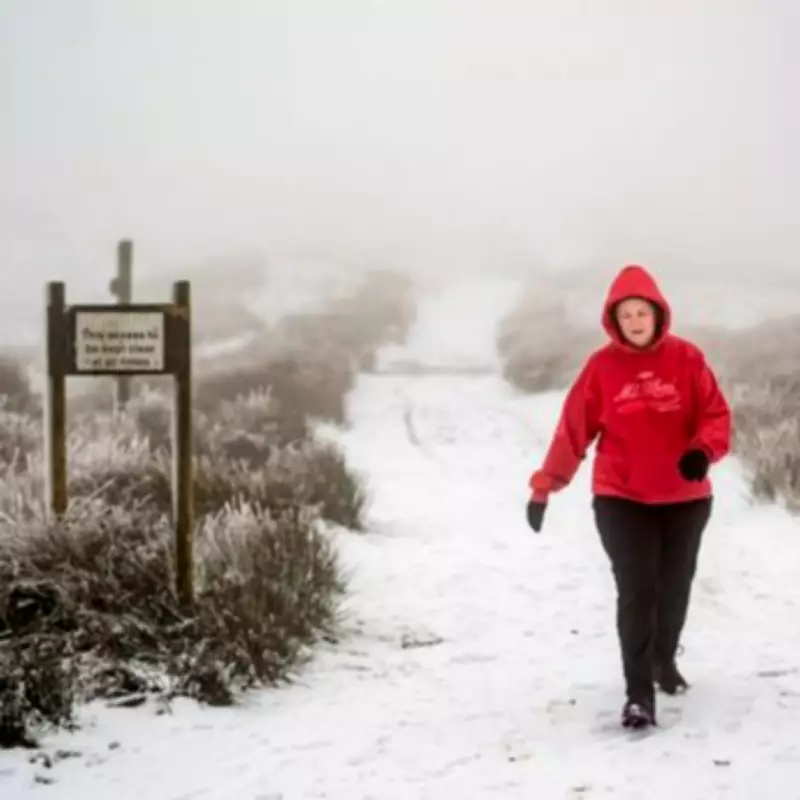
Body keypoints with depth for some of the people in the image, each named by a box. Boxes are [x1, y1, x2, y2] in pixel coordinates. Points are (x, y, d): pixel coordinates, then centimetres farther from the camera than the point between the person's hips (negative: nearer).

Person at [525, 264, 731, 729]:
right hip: (621, 500, -2)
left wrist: (704, 449, -27)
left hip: (685, 499, 2)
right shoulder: (602, 366, -5)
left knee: (675, 589, 17)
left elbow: (716, 414, -5)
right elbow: (573, 430, -3)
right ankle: (639, 692, -3)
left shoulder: (686, 358, -5)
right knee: (636, 593, -10)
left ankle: (665, 660, 43)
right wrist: (545, 486, -3)